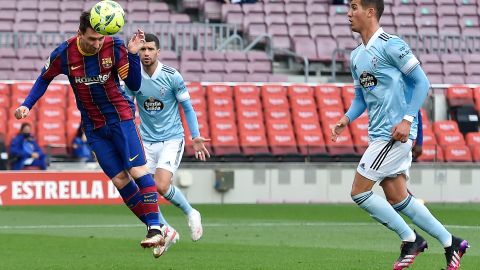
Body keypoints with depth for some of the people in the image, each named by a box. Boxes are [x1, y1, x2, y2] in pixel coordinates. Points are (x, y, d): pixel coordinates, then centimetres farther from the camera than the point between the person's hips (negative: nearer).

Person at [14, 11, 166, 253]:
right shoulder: (64, 53, -12)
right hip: (93, 126, 2)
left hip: (120, 117, -2)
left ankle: (155, 228, -14)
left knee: (137, 170, -16)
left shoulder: (114, 47, -16)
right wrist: (27, 105, -2)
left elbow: (134, 85, -14)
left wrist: (133, 55, -26)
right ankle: (155, 231, 4)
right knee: (119, 180, -1)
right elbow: (44, 78, 7)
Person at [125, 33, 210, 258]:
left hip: (172, 139, -4)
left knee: (162, 186, -20)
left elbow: (187, 108, -1)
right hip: (147, 141, 4)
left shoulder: (172, 76, -10)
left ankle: (191, 213, 8)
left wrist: (195, 136, -8)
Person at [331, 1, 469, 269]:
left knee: (359, 192, -9)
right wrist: (346, 119, 4)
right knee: (397, 199, 8)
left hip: (396, 134, -9)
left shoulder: (391, 46, -12)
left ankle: (410, 239, 3)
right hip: (379, 135, 9)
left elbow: (422, 82, -11)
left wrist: (407, 120, -19)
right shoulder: (356, 56, 14)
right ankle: (451, 243, 16)